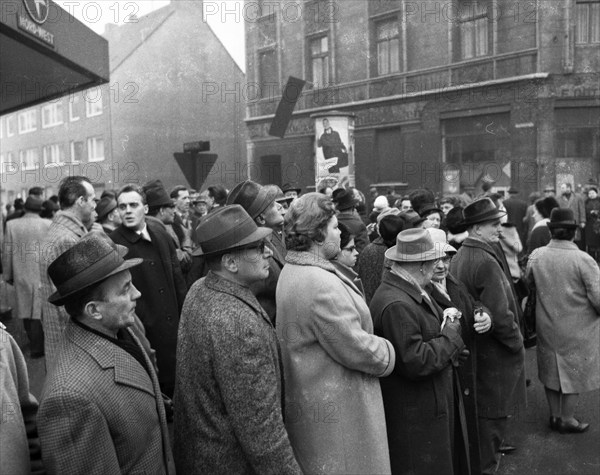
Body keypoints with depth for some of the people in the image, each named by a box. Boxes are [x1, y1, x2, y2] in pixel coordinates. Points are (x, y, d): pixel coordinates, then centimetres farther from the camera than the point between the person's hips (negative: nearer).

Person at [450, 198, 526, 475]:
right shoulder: (486, 262, -24)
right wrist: (517, 342, -11)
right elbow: (500, 315, -26)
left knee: (481, 409, 24)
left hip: (473, 346, 9)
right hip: (496, 352, -9)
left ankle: (489, 447, 41)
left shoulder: (459, 257, 4)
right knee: (494, 413, 5)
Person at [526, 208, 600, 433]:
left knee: (551, 370, 19)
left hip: (547, 327, 4)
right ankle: (567, 420, 26)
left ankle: (554, 416, 33)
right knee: (573, 371, 13)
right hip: (577, 329, -3)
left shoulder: (535, 256, -10)